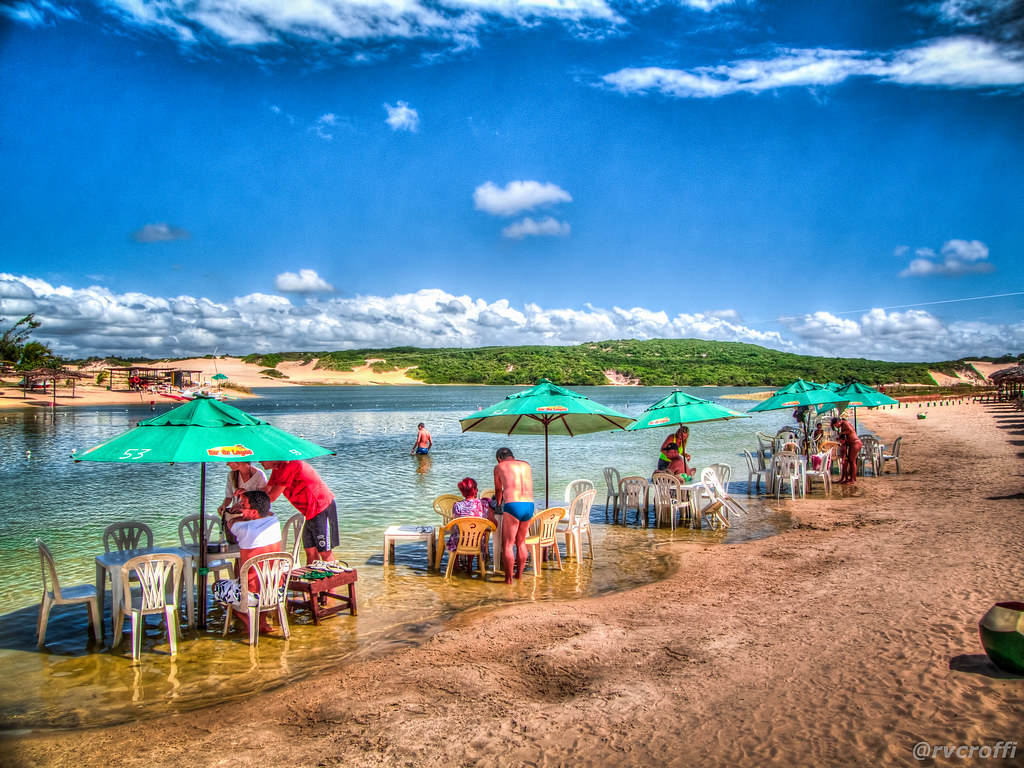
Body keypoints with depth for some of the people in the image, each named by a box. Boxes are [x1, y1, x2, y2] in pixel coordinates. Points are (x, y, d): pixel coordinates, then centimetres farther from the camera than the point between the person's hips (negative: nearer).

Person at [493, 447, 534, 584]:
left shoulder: (499, 467, 11)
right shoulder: (526, 465, 21)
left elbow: (498, 490, 26)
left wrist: (498, 504, 47)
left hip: (512, 506, -4)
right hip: (529, 506, 5)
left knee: (507, 544, 6)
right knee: (521, 542, 20)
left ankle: (509, 578, 7)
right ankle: (519, 574, 28)